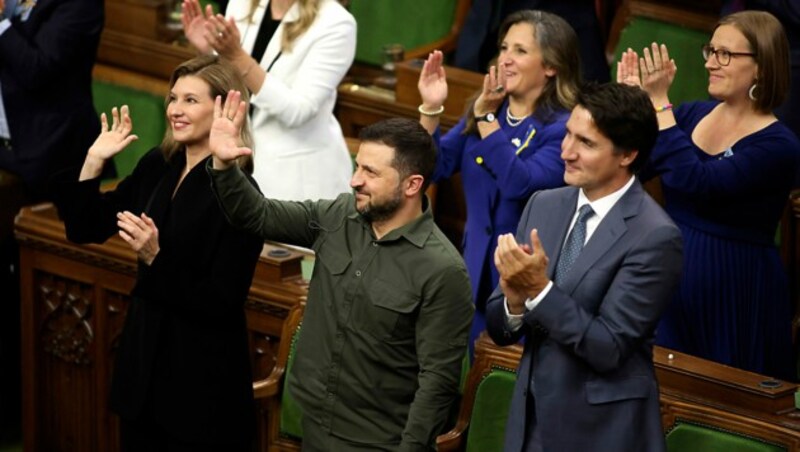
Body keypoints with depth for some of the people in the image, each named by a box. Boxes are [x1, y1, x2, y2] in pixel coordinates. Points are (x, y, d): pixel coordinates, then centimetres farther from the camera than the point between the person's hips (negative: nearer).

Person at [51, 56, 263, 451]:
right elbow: (87, 229, 9)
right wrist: (93, 162, -2)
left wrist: (156, 259, -28)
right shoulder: (156, 167, 2)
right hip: (143, 359, 7)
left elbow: (223, 303, -20)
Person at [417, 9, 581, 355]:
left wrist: (486, 118, -22)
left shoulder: (563, 128, -14)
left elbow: (521, 184, -27)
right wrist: (431, 108, -10)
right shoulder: (481, 112, 6)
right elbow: (435, 168, 4)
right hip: (476, 271, 6)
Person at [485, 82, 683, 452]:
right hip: (531, 421, 5)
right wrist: (515, 300, -16)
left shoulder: (655, 237, -16)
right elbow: (499, 330, 4)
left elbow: (608, 348, -18)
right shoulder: (543, 205, 2)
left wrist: (539, 289, -24)